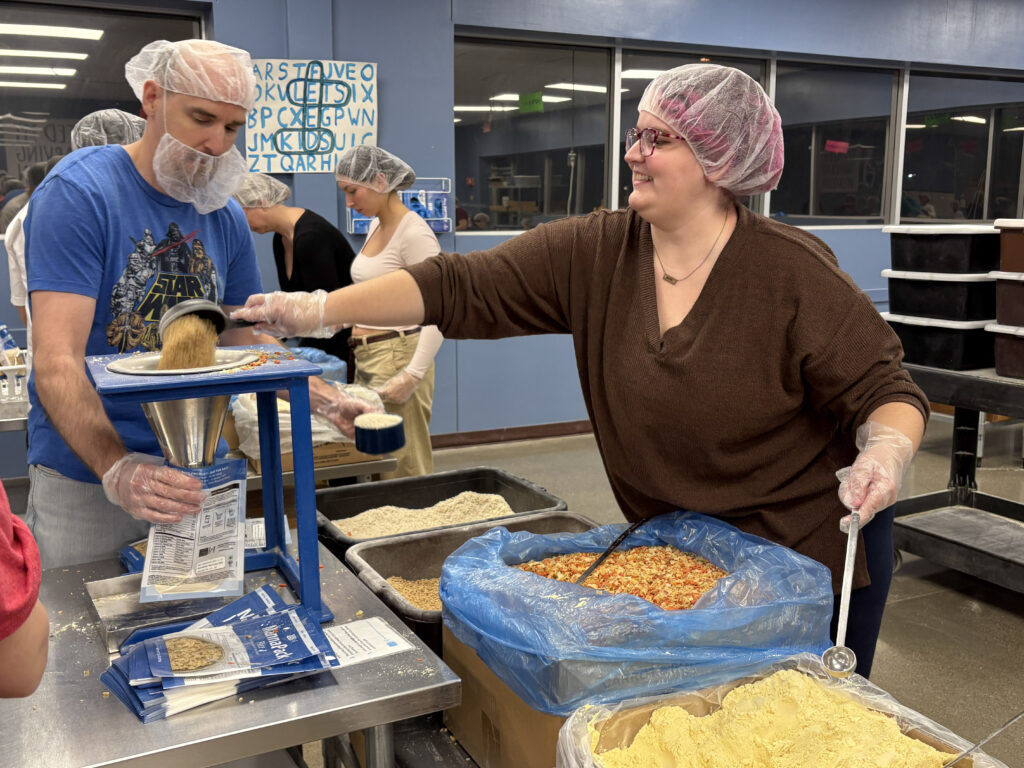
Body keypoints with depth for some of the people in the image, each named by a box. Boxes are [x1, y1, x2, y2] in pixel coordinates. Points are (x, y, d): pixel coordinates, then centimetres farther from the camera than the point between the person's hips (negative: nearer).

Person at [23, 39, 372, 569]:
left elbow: (245, 338, 12)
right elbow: (57, 362, -22)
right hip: (87, 479, -5)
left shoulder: (224, 216, 4)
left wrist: (329, 403, -3)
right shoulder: (78, 192, -15)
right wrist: (118, 470, -36)